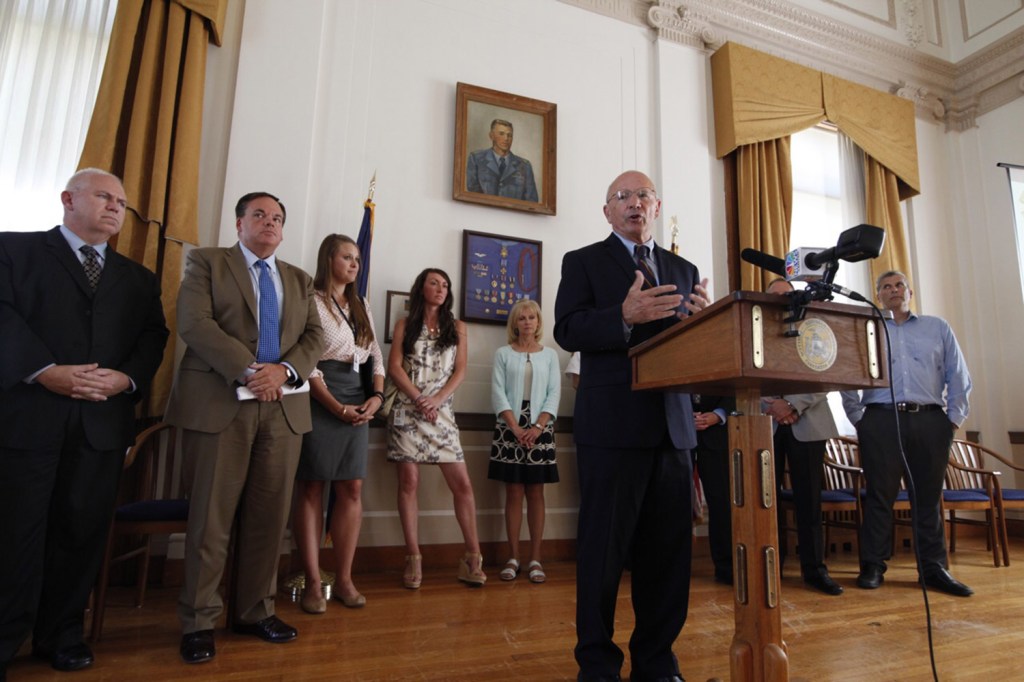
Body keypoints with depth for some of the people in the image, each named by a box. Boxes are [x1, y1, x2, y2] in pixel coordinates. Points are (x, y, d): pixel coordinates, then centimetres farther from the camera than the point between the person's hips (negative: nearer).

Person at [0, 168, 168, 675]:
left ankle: (61, 634, 21)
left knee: (82, 531, 8)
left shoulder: (138, 279, 19)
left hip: (104, 420, 3)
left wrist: (128, 377, -10)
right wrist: (45, 371, -18)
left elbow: (153, 336, 9)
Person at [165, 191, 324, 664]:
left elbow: (315, 336, 9)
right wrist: (248, 370, -16)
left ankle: (256, 611, 20)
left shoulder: (300, 281, 20)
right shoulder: (206, 262, 8)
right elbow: (195, 323, -7)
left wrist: (283, 370, -10)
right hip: (220, 403, -3)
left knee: (269, 517, 6)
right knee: (212, 516, 1)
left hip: (283, 407, 4)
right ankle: (199, 621, 15)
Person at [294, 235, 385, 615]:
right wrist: (335, 406, -16)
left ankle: (344, 579, 11)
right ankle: (313, 583, 6)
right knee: (311, 487, 0)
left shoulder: (362, 307, 18)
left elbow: (376, 356, 16)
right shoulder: (312, 300, -2)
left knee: (352, 488, 3)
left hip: (357, 402, 6)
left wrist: (376, 396, -1)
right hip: (319, 399, -6)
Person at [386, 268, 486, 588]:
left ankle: (473, 557, 4)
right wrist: (418, 399, -12)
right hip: (408, 411, -1)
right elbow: (394, 367, 1)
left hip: (441, 413, 1)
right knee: (409, 482, -2)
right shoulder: (405, 324, 10)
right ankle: (413, 558, 5)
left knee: (462, 484, -4)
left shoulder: (457, 327, 12)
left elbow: (460, 371, 4)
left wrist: (436, 400, -11)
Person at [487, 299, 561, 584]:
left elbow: (554, 394, 3)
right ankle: (513, 558, 7)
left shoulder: (549, 355, 10)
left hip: (540, 429, 1)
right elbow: (498, 393, -1)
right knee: (514, 493, 1)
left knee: (536, 493, 2)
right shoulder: (503, 354, 8)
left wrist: (537, 427, -10)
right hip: (510, 429, -1)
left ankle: (535, 559, 6)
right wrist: (515, 428, -11)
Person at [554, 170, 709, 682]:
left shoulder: (683, 270, 19)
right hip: (613, 423, -4)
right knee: (604, 547, 2)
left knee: (668, 547, 10)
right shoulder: (584, 262, 6)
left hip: (672, 425, 5)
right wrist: (624, 317, -24)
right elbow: (567, 331, -8)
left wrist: (701, 318, -9)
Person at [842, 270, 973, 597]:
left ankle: (934, 568, 14)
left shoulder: (938, 327, 16)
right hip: (882, 420, -1)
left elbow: (958, 376, 12)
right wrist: (858, 419, 0)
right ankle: (872, 567, 6)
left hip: (930, 421, 2)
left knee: (929, 496, 5)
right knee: (880, 495, 0)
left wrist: (955, 418, 4)